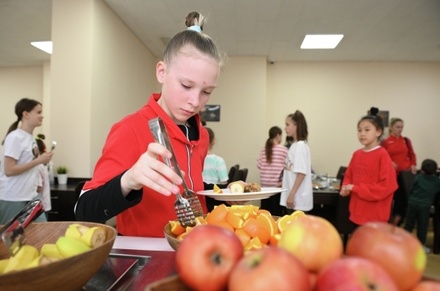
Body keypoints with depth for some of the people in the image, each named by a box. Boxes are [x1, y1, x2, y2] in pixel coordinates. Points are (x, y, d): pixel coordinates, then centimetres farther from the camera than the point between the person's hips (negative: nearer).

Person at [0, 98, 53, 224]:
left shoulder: (31, 138, 9)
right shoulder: (15, 137, -15)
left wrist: (42, 160, 3)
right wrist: (38, 160, -19)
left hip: (31, 196, 8)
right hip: (13, 199, -8)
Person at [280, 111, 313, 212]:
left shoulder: (300, 145, -14)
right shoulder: (294, 145, 12)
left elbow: (301, 173, -20)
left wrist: (292, 194, -21)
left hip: (298, 198, -9)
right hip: (294, 197, 9)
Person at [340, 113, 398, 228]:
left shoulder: (382, 155, -13)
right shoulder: (356, 154, 6)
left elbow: (387, 185, -19)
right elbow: (348, 176, 17)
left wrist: (356, 188, -19)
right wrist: (346, 187, -4)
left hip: (375, 216, -6)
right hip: (357, 213, 7)